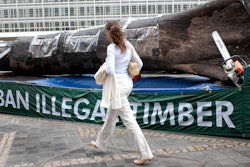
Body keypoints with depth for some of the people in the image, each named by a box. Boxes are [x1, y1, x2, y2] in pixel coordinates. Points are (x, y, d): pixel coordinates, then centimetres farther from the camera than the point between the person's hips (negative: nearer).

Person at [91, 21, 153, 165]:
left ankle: (145, 153, -2)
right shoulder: (128, 45, 6)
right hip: (127, 83, 9)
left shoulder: (111, 48, -16)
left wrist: (106, 71, -2)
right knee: (111, 115, 23)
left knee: (129, 120, -5)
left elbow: (110, 70, -24)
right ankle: (101, 143, 40)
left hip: (118, 85, -9)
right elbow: (139, 64, 10)